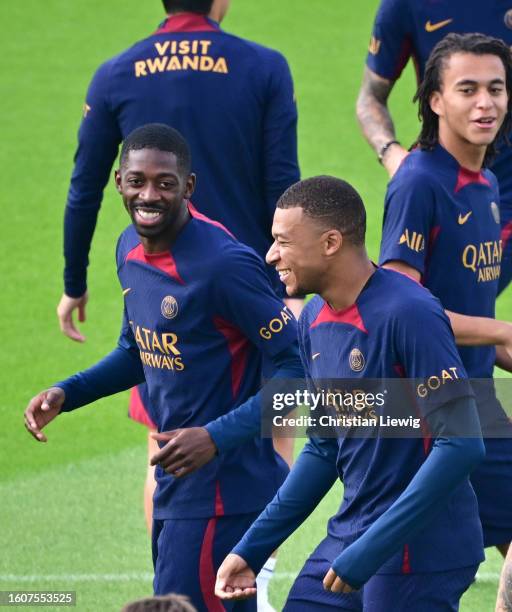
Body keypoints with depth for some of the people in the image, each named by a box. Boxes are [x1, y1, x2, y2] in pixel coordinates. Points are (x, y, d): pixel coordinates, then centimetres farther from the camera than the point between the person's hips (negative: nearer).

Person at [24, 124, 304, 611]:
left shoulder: (224, 264, -21)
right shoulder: (130, 248, 6)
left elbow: (295, 366, -19)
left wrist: (217, 438, -26)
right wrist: (66, 394, 10)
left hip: (221, 490, -9)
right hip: (175, 482, 9)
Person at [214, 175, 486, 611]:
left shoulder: (408, 314, -19)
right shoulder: (315, 321, 8)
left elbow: (462, 444, -23)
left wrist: (371, 551, -23)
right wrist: (252, 549, 13)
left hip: (418, 553, -8)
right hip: (349, 538, 8)